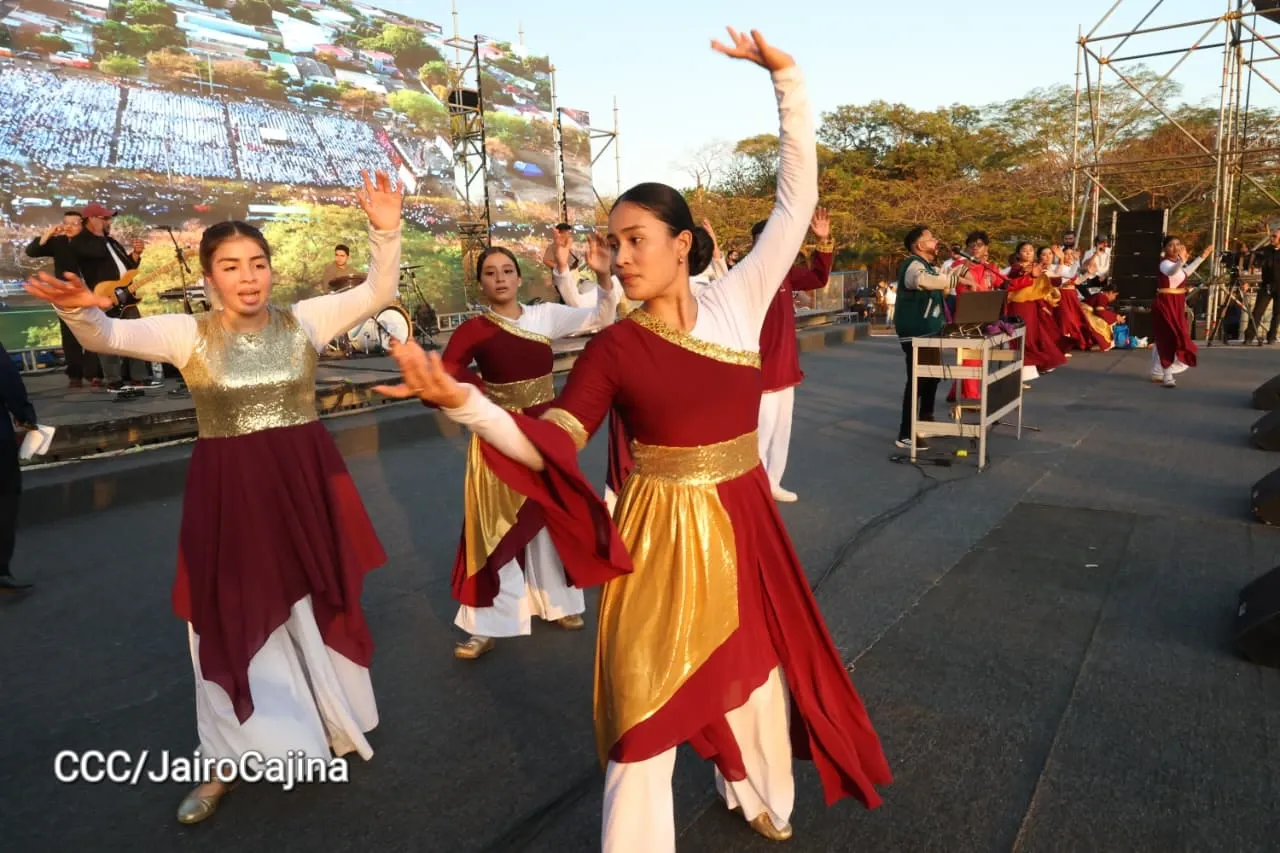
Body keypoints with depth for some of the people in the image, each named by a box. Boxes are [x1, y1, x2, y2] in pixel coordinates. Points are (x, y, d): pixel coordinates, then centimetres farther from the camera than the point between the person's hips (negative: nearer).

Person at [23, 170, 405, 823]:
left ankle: (326, 727, 41)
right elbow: (110, 337, -16)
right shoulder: (189, 333, -4)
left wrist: (385, 233, -21)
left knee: (315, 608, 15)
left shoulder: (303, 320, -1)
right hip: (226, 494, -1)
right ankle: (230, 762, 30)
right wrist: (79, 309, -38)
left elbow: (377, 295, -7)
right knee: (233, 620, 10)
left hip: (305, 485, 1)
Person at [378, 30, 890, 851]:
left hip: (744, 522, 4)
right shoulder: (613, 346, -10)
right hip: (662, 535, -3)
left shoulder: (739, 300, -4)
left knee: (757, 664, 24)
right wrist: (463, 401, -34)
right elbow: (547, 444, -18)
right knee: (651, 703, 6)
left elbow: (797, 199, -2)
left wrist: (787, 77, -5)